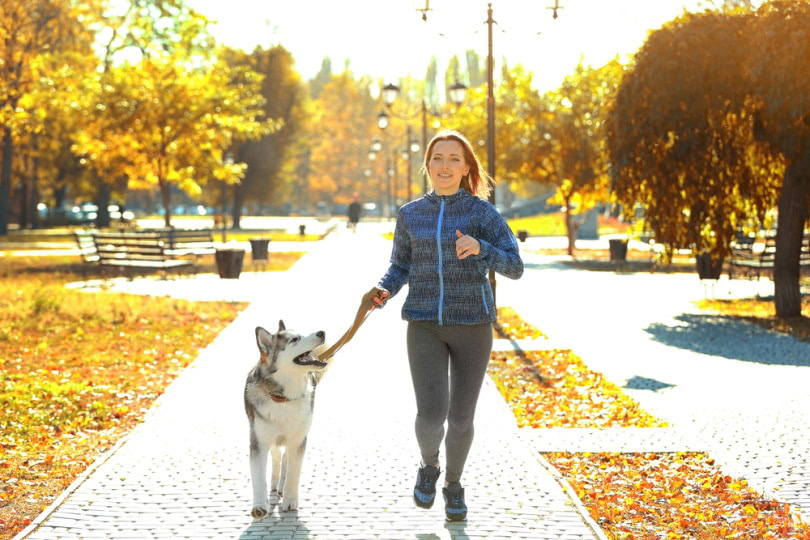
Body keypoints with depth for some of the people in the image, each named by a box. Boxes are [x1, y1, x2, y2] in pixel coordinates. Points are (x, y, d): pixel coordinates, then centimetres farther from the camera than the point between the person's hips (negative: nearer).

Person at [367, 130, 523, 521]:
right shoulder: (410, 215, 5)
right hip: (426, 325, 1)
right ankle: (429, 466, 20)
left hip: (473, 325, -1)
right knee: (431, 415, -14)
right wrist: (384, 292, -11)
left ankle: (453, 483, 35)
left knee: (461, 418, 7)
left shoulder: (482, 211, -4)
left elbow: (514, 267, -9)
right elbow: (400, 268, 12)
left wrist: (479, 248, -29)